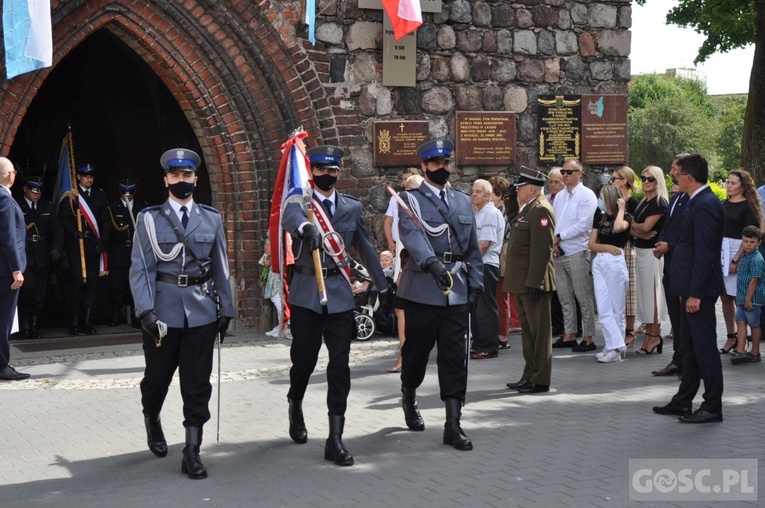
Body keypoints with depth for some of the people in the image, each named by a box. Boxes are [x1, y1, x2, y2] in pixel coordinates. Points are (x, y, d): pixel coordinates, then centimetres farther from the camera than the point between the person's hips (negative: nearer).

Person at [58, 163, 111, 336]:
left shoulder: (100, 196, 14)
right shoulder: (70, 196, 4)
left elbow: (106, 220, 12)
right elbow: (63, 218, -3)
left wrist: (103, 239, -1)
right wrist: (73, 232, -18)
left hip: (94, 245, 3)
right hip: (75, 244, -3)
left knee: (92, 284, 1)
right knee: (78, 282, -9)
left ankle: (87, 323, 6)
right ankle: (74, 322, 0)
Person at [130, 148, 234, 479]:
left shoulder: (212, 219, 7)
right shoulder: (149, 219, 0)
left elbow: (221, 268, 11)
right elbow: (141, 268, -6)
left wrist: (226, 309, 8)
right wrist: (146, 310, -15)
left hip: (202, 312, 1)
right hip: (164, 312, -1)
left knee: (197, 384, 1)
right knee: (157, 377, 12)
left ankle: (192, 452, 7)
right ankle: (152, 422, 43)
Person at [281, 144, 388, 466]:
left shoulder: (352, 207, 11)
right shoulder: (299, 201, 0)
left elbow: (365, 248, 18)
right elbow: (290, 216, -25)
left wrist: (383, 286, 18)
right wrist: (304, 227, -48)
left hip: (340, 294, 2)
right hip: (306, 293, -2)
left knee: (340, 364, -2)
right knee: (304, 359, 5)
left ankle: (335, 439, 1)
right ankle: (295, 405, 38)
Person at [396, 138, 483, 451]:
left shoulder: (463, 202, 16)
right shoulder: (411, 200, -1)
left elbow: (473, 247, 18)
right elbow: (412, 236, -20)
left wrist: (476, 283, 7)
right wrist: (432, 263, -36)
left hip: (457, 292, 4)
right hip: (422, 290, -3)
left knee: (455, 357, -1)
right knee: (417, 351, 9)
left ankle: (453, 425, 1)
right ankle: (409, 400, 36)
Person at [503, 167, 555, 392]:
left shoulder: (541, 210, -16)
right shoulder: (525, 209, 16)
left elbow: (541, 250, -21)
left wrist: (534, 282, -24)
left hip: (533, 281, -10)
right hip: (522, 281, 10)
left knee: (539, 330, -2)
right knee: (527, 329, 16)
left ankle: (540, 380, 4)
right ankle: (529, 376, 24)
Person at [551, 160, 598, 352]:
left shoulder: (586, 195, -7)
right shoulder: (559, 196, 16)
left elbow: (583, 225, -15)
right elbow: (553, 222, 15)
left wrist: (559, 237, -12)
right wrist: (553, 242, -3)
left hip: (577, 252, -7)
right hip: (559, 253, 7)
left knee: (584, 298, -4)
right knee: (565, 298, 11)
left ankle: (588, 338, 0)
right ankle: (569, 335, 19)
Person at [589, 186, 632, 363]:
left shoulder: (626, 217, 0)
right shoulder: (600, 219, 15)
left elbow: (618, 227, -25)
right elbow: (591, 244, 8)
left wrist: (621, 208, -10)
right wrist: (607, 247, -10)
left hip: (616, 262, -6)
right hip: (599, 262, 6)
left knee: (616, 309, -1)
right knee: (603, 310, 0)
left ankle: (615, 348, 0)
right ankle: (614, 346, 0)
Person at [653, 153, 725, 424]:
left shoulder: (705, 205, -18)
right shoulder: (699, 202, 13)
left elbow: (704, 253, -22)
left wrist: (695, 293, -22)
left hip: (700, 289, -11)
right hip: (692, 288, 11)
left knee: (705, 348, -3)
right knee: (691, 346, 16)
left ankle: (712, 407, 5)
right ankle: (683, 401, 25)